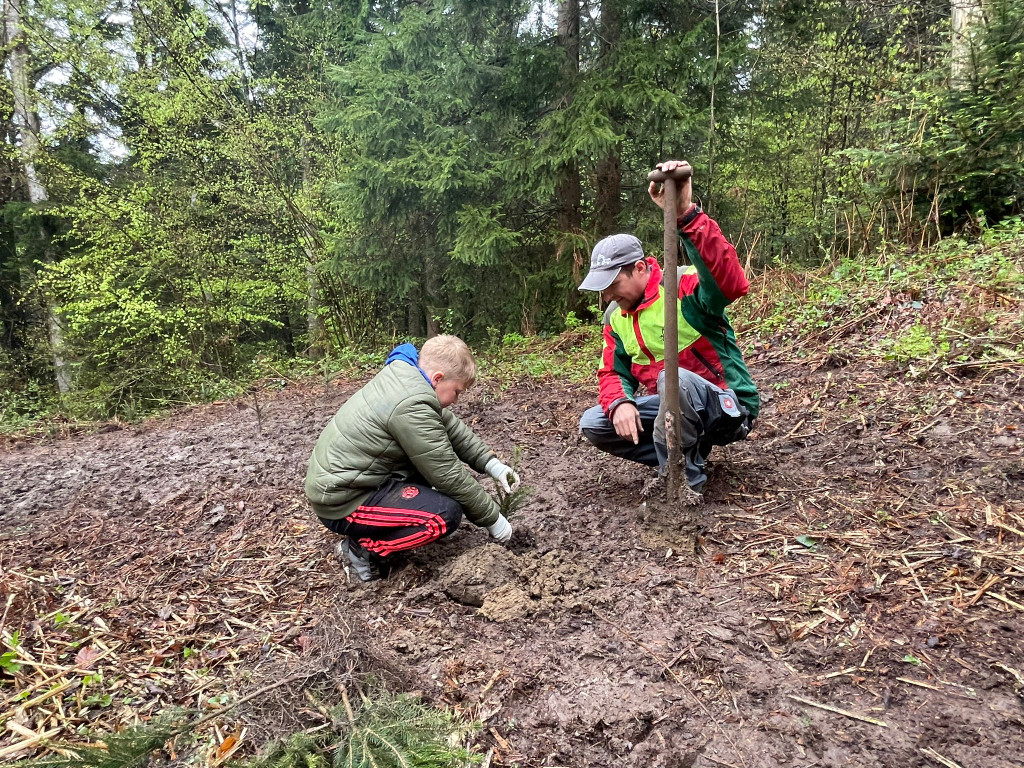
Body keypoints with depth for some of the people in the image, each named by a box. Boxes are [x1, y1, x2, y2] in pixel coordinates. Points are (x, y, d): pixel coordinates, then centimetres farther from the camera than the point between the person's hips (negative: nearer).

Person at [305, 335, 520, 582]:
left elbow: (450, 426, 11)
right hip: (342, 501, -10)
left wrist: (491, 463, 5)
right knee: (447, 513, -21)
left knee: (438, 458, 15)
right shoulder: (412, 406, -27)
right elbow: (449, 476, -20)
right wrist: (492, 518, -8)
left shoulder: (404, 372, 1)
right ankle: (362, 549, -2)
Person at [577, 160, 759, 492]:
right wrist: (620, 403, -19)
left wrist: (686, 214, -52)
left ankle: (684, 479, -16)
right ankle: (688, 451, 1)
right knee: (593, 424, -6)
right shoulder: (616, 316, 4)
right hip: (675, 409, 7)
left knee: (675, 378, -38)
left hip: (728, 410, -7)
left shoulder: (685, 286, -19)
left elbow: (732, 283, -41)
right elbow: (614, 373, 6)